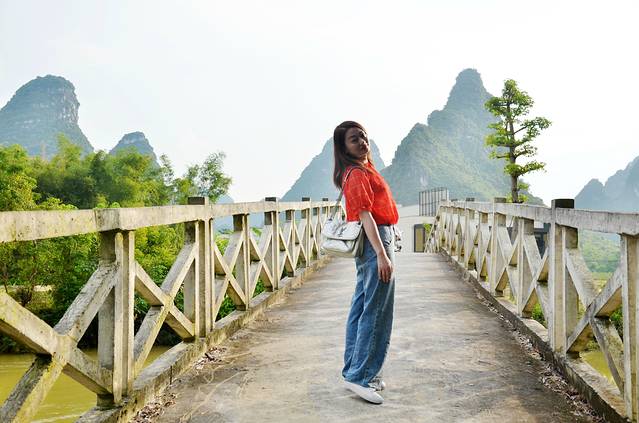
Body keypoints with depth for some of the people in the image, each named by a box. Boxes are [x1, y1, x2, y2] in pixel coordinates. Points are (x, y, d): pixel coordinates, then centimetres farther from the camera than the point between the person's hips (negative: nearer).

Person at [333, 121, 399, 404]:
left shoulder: (363, 168, 15)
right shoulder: (358, 174, -16)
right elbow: (366, 216, -23)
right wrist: (382, 256, -26)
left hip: (374, 240, 10)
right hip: (376, 242, -10)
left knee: (361, 307, 13)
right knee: (377, 312, -6)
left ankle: (354, 370, 23)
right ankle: (361, 376, 0)